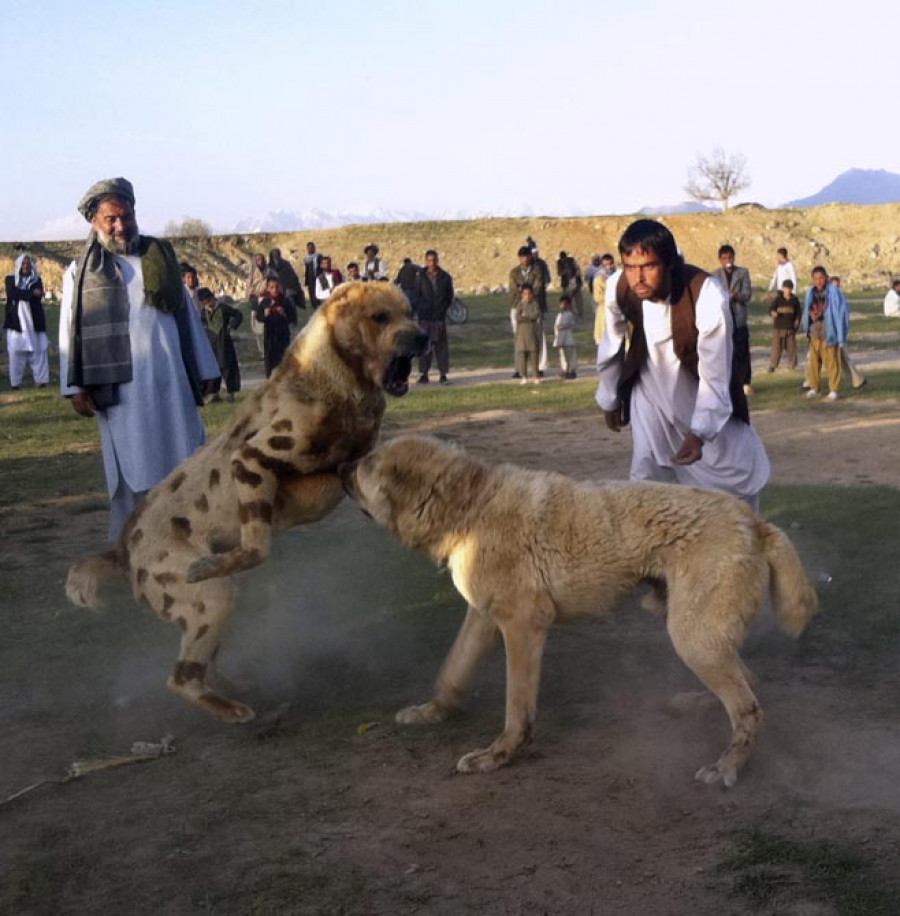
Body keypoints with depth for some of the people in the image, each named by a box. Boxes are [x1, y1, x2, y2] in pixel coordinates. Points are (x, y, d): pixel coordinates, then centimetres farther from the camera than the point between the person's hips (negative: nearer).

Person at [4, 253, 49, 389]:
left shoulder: (37, 280, 12)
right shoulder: (10, 279, 9)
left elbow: (38, 296, -6)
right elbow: (12, 293, -10)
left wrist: (21, 294, -15)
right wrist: (31, 293, -14)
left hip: (34, 321, 1)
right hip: (17, 321, -1)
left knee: (38, 350, -3)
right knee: (16, 352, -4)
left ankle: (41, 379, -2)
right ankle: (15, 382, -1)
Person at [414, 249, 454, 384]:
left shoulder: (445, 277, 5)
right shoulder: (421, 277, 3)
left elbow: (450, 296, 13)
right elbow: (416, 296, 8)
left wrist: (443, 308, 4)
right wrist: (419, 311, 0)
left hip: (440, 317, 0)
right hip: (424, 317, 0)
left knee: (441, 346, 1)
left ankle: (443, 374, 6)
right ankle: (423, 374, 7)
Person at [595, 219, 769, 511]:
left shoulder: (708, 297, -35)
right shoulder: (617, 288, -24)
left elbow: (714, 375, -31)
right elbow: (612, 346, -4)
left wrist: (700, 433, -43)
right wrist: (610, 398, 10)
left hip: (700, 389, -2)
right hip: (650, 388, 2)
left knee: (737, 465, 7)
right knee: (648, 471, -2)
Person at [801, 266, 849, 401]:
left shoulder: (834, 292, -9)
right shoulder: (810, 293, 4)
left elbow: (841, 312, -6)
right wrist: (811, 315, -2)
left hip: (829, 333, -5)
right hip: (814, 333, 5)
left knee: (831, 362, 0)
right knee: (813, 362, 9)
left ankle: (834, 390, 7)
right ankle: (814, 387, 22)